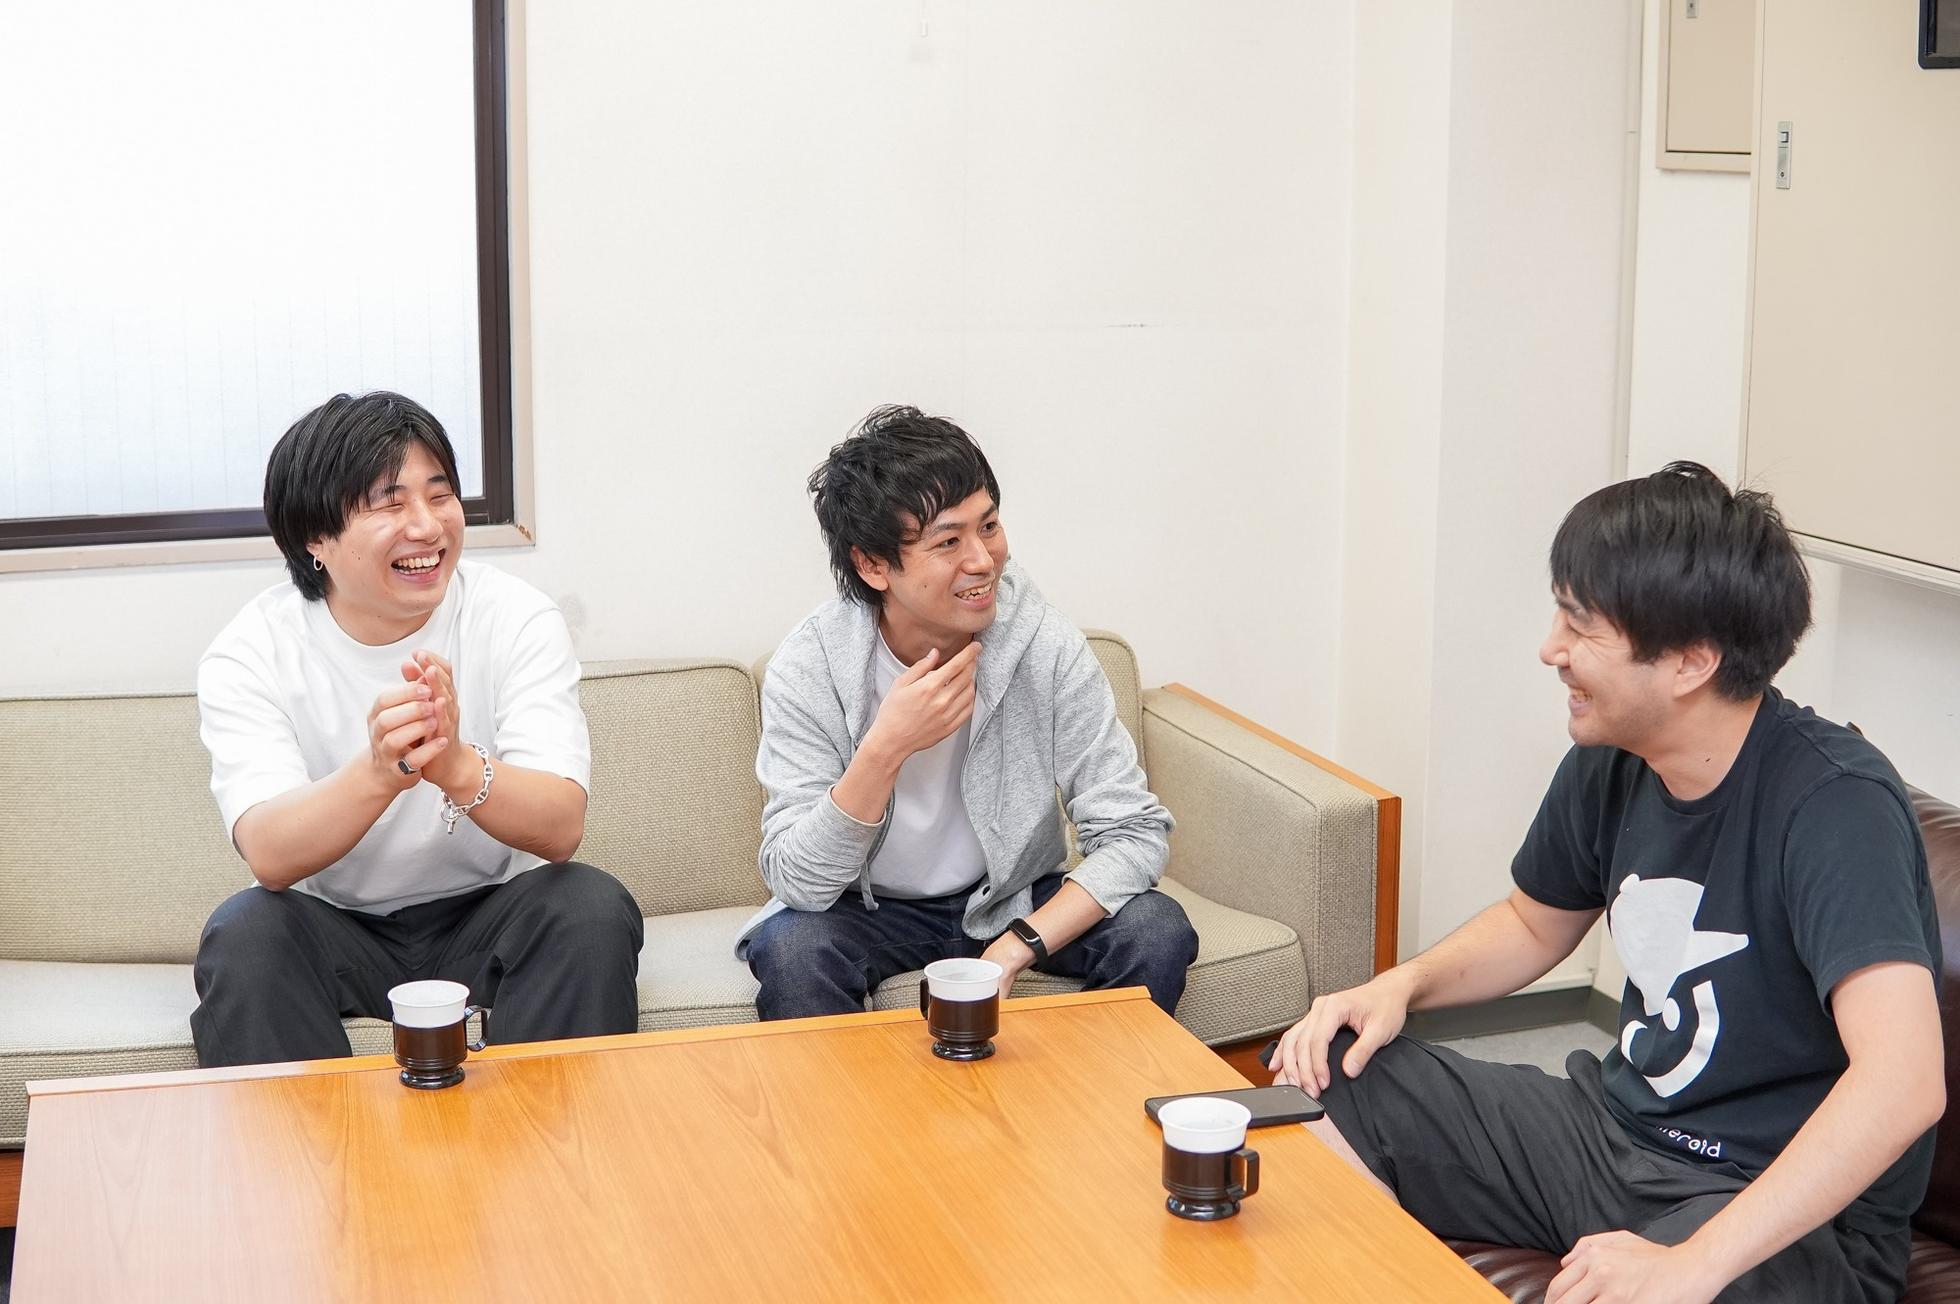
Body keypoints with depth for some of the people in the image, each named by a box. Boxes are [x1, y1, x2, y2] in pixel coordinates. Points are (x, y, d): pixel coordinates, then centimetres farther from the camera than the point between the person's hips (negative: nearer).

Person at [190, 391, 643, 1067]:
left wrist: (457, 766, -44)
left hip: (489, 911, 1)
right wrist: (378, 772, -46)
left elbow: (561, 827, -22)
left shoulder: (518, 618, -11)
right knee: (242, 933, -29)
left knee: (593, 908, -27)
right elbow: (270, 856, -26)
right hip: (335, 926, 0)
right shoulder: (249, 654, -11)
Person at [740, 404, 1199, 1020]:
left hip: (1015, 899, 2)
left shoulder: (1046, 647, -16)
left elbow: (1135, 832, -17)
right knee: (790, 947, -33)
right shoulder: (807, 669, -19)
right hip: (869, 910, -2)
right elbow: (798, 881, -23)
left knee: (1158, 932, -23)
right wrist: (885, 749, -37)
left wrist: (1013, 950, -29)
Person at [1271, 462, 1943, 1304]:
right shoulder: (1610, 767, 0)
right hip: (1616, 1128, 8)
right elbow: (1535, 923, 20)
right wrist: (1400, 986, 1)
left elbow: (1903, 1081, -35)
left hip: (1792, 1212, -7)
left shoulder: (1833, 806, -24)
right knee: (1332, 1082, 6)